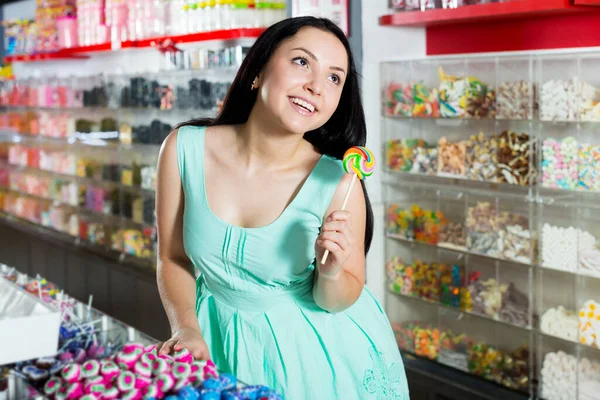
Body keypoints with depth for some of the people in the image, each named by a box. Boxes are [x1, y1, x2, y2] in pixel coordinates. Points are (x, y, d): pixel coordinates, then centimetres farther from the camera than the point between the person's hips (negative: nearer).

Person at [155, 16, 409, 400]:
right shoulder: (184, 149, -17)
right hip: (222, 342, 2)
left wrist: (331, 274, -29)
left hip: (317, 350, -1)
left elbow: (338, 301, -9)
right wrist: (186, 328, -18)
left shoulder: (338, 183, -22)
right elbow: (173, 259, -4)